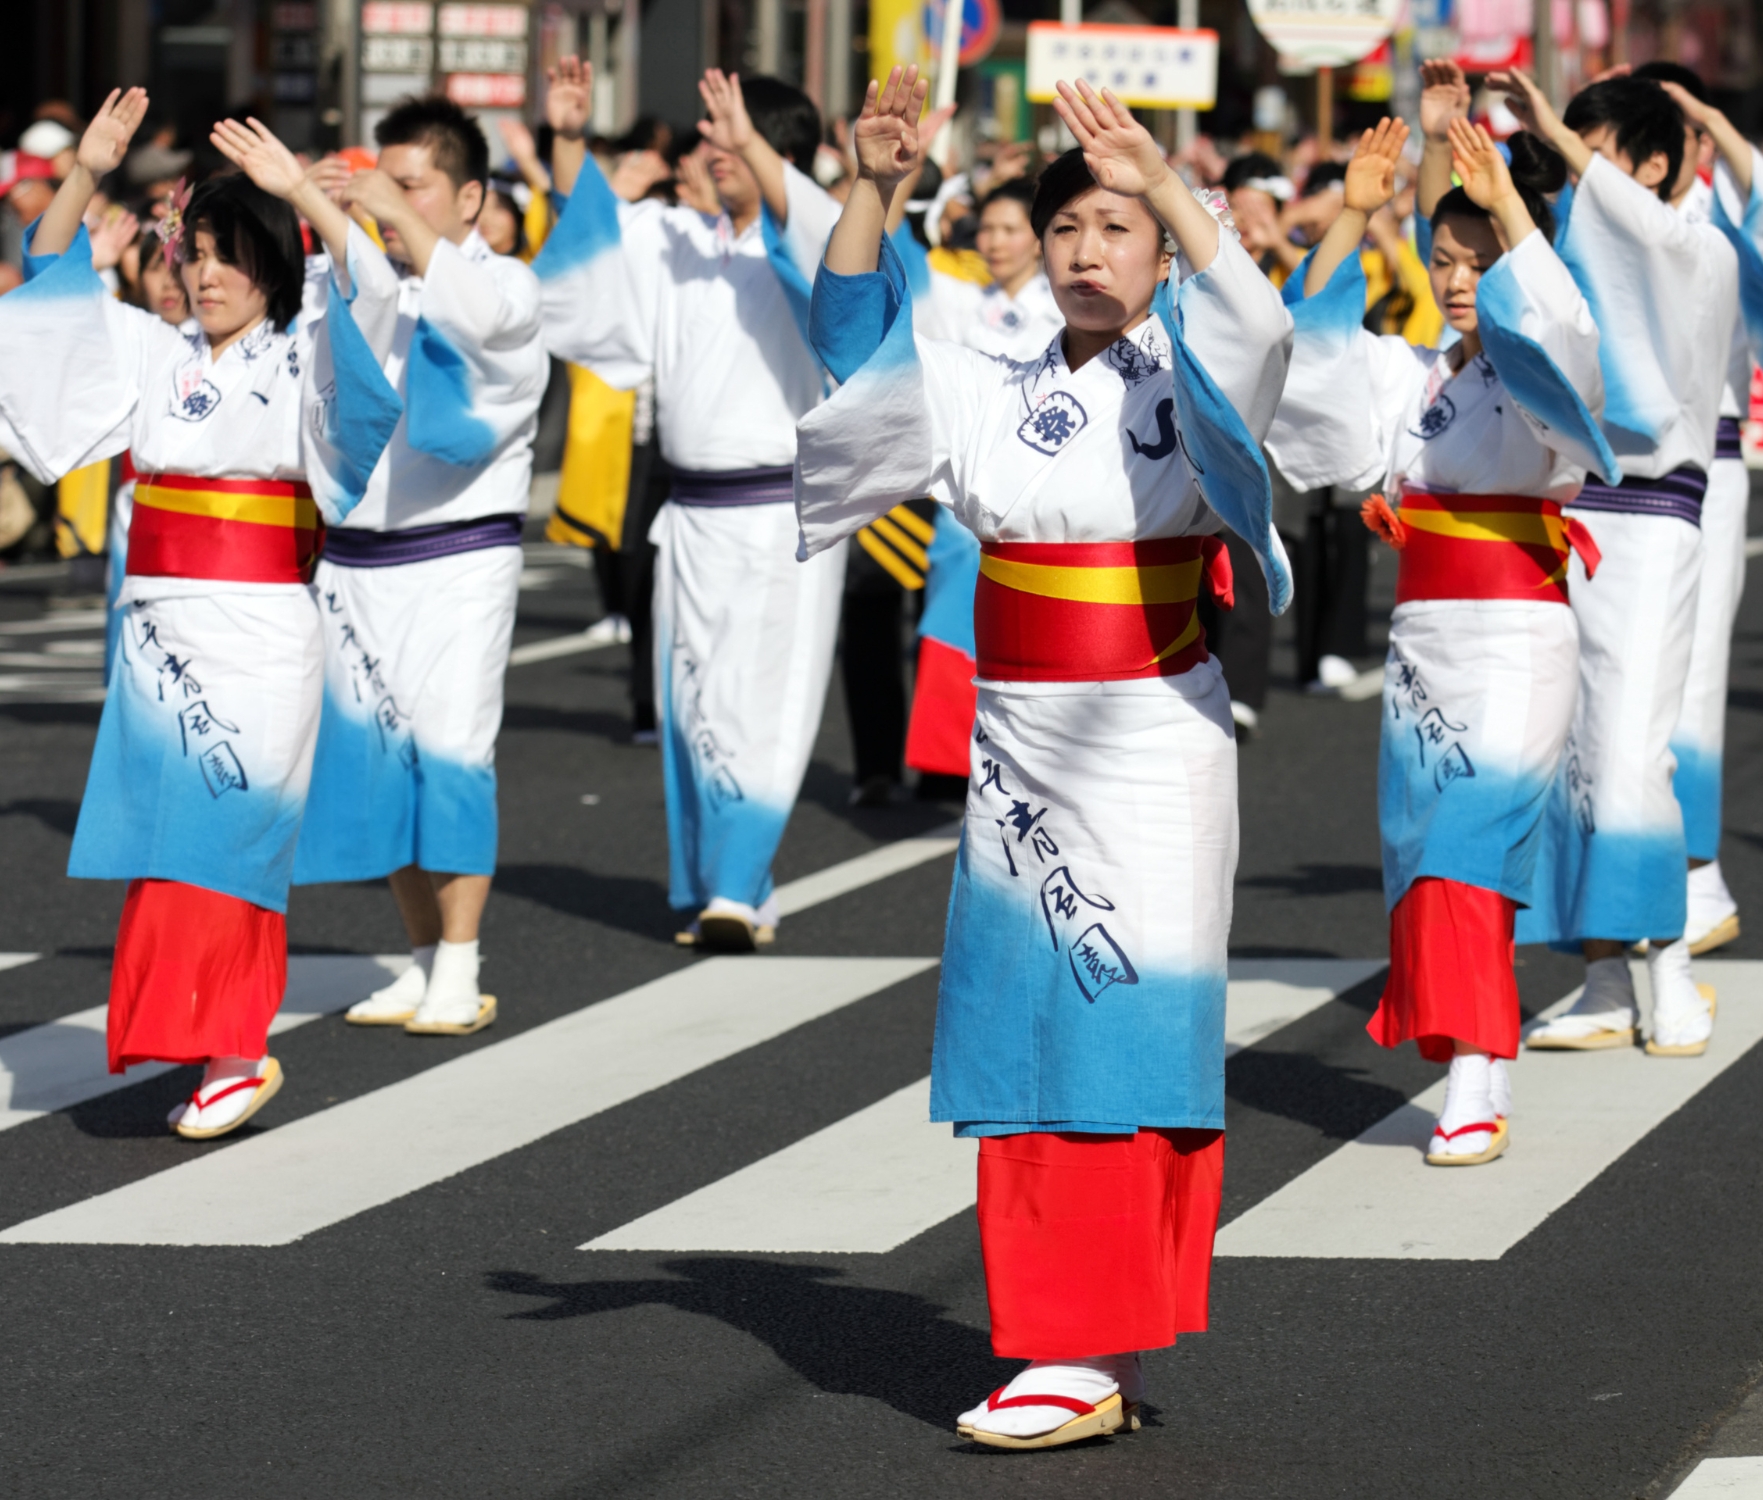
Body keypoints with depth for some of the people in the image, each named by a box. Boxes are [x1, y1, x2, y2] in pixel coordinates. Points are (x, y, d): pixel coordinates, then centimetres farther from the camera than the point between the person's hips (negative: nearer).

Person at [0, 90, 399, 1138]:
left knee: (223, 830, -10)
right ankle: (225, 1044, 9)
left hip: (261, 635, -5)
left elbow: (374, 294, -17)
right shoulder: (157, 358, 14)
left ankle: (233, 1047, -8)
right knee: (167, 833, 3)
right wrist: (87, 176, 2)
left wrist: (300, 194, -25)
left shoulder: (304, 363, 0)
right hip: (161, 631, 5)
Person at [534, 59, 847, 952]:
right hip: (693, 513, 6)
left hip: (782, 517, -6)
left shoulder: (797, 252, -5)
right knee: (693, 704, 7)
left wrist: (752, 144, -35)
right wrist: (568, 138, -1)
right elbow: (592, 223, 14)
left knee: (760, 709, -11)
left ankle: (736, 893, -12)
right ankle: (713, 890, 15)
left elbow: (824, 234, -26)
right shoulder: (680, 243, 12)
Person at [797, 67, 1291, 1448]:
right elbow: (855, 338, 4)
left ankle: (1097, 1353, -7)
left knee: (1128, 1035, -8)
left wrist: (1167, 189, -33)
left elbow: (1255, 329, -22)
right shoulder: (987, 398, 11)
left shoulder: (1187, 389, -2)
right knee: (1026, 1032, 3)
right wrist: (874, 189, -9)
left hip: (1151, 742, -5)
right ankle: (1067, 1341, 7)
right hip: (1018, 744, 5)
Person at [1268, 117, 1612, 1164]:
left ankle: (1477, 1089, -16)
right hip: (1421, 635, 7)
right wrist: (1354, 217, -3)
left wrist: (1510, 207, -30)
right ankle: (1475, 1071, 13)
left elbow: (1558, 326, -25)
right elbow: (1316, 345, 5)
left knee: (1472, 846, -15)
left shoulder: (1544, 379, -3)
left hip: (1517, 642, -7)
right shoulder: (1412, 377, 14)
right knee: (1425, 850, 5)